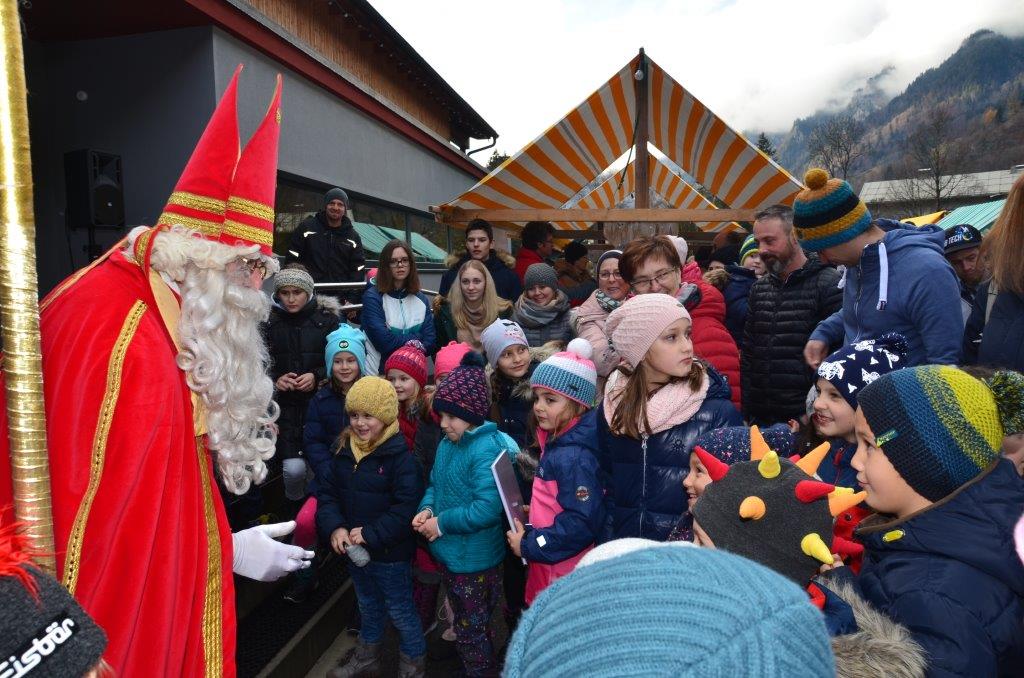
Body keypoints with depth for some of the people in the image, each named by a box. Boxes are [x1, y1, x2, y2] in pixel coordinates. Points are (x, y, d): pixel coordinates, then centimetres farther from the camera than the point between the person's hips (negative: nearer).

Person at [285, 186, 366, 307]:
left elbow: (358, 269, 7)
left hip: (340, 301, 2)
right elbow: (291, 260, 5)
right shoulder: (307, 227, 4)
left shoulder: (353, 236, 9)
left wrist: (352, 300, -2)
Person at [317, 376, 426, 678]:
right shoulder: (344, 450, 0)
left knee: (401, 612, 12)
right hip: (355, 551, 6)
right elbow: (328, 493, 3)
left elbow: (407, 507, -24)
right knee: (368, 608, 27)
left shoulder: (401, 455, -21)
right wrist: (334, 527, -13)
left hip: (391, 554, -6)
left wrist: (371, 534, -25)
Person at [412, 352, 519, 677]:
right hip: (449, 554, 8)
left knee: (471, 633, 13)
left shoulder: (487, 450, -26)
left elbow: (487, 509, -32)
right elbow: (435, 484, 12)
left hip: (475, 561, -8)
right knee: (466, 626, 28)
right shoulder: (448, 443, 1)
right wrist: (427, 510, -9)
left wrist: (442, 523, -22)